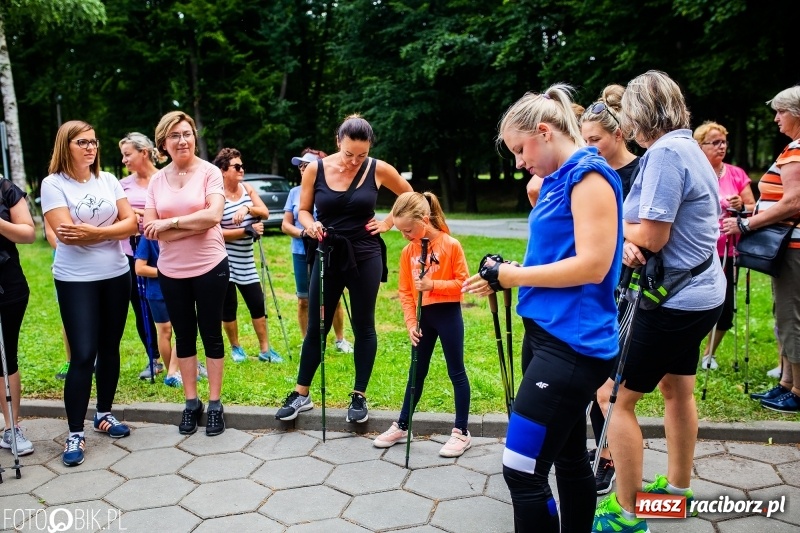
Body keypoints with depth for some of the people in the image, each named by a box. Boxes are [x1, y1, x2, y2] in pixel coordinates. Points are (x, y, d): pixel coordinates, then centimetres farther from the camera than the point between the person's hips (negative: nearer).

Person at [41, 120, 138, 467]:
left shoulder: (108, 180, 6)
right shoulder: (53, 184, -6)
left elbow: (130, 223, -2)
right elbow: (65, 233, -17)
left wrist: (92, 232, -16)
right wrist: (111, 231, -10)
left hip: (116, 276, 5)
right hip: (76, 281, -4)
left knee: (109, 349, 13)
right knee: (83, 355, -7)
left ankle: (104, 414, 29)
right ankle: (75, 434, 3)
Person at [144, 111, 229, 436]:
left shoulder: (209, 172, -6)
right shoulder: (157, 180, 4)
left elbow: (213, 215, -20)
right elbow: (150, 229, -5)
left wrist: (170, 222, -14)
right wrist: (194, 225, -15)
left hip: (209, 268, -3)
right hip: (171, 272, 4)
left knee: (211, 335, 7)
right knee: (184, 336, 13)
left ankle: (215, 404, 18)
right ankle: (191, 402, 25)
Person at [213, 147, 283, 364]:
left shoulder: (247, 189, 5)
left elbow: (265, 213, -4)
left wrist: (247, 208, -23)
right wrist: (247, 230, -22)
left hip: (245, 261, 5)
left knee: (258, 305, 5)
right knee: (229, 307, 6)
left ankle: (265, 349, 14)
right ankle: (236, 348, 23)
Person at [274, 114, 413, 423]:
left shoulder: (378, 169, -6)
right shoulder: (315, 169, -5)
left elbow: (409, 197, 9)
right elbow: (303, 210, 4)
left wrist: (388, 223, 1)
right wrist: (310, 225, -17)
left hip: (365, 257, -1)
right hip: (328, 256, 1)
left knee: (363, 326, 7)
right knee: (316, 326, 6)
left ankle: (359, 396, 19)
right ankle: (301, 394, 19)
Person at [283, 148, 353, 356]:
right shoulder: (295, 192, 6)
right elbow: (285, 225, 4)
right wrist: (303, 233, -14)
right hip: (302, 253, 2)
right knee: (304, 300, 7)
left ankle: (340, 340, 22)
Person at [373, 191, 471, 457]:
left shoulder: (451, 245, -12)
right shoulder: (408, 251, 2)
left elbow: (463, 282, -12)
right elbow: (405, 291, 5)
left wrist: (433, 285, -22)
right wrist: (411, 322, -4)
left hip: (448, 314, -5)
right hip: (423, 316, 5)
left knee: (456, 372, 4)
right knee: (417, 372, 14)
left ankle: (462, 432, 13)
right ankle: (402, 426, 24)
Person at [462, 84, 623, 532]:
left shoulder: (590, 173, -12)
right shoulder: (558, 179, 16)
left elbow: (593, 265, -21)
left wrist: (512, 276, -14)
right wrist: (505, 276, 5)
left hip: (573, 343, -10)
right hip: (549, 335, 10)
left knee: (523, 470, -8)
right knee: (569, 458, 19)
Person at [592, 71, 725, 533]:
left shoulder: (665, 152, -20)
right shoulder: (688, 147, 12)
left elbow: (652, 237, -23)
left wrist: (617, 230, -3)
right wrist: (630, 242, -11)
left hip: (674, 300, -11)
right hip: (701, 292, 11)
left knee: (614, 396, -4)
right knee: (677, 388, 22)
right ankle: (678, 486, 38)